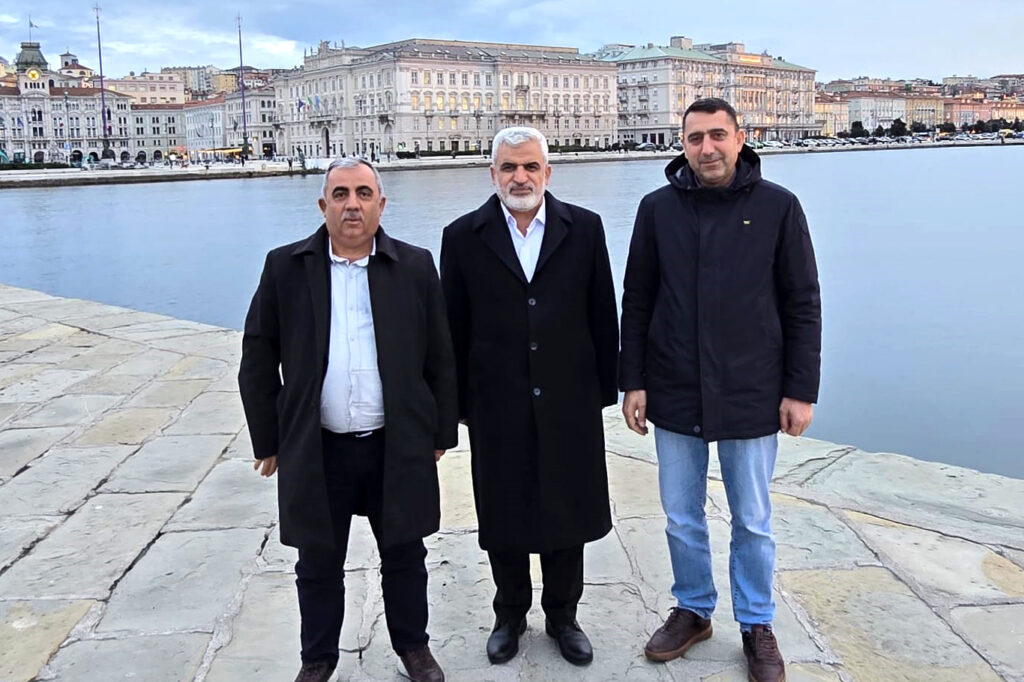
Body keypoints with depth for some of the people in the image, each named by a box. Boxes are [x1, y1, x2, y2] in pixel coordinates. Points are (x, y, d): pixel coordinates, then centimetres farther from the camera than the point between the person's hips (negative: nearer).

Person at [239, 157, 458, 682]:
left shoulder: (415, 266, 0)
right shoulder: (285, 267, -1)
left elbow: (440, 358, 4)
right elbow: (258, 359, 3)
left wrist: (441, 433, 4)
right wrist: (268, 441, 3)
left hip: (399, 447, 0)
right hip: (315, 450, 0)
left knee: (404, 556, 15)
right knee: (318, 564, 15)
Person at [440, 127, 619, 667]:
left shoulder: (584, 228, 0)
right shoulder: (463, 236, -1)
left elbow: (602, 316, 3)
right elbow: (454, 328, 1)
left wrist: (605, 389, 2)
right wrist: (458, 403, 0)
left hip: (569, 401, 1)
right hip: (497, 406, 0)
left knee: (567, 513, 12)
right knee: (503, 519, 12)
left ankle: (562, 614, 33)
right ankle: (510, 614, 34)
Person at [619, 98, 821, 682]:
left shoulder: (778, 207, -3)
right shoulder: (658, 208, 2)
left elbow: (803, 304, -1)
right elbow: (637, 302, 5)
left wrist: (801, 390, -4)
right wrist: (633, 381, 2)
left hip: (751, 396, -1)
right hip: (674, 395, 2)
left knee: (753, 522, 11)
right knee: (682, 518, 13)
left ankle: (757, 624, 30)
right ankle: (694, 611, 34)